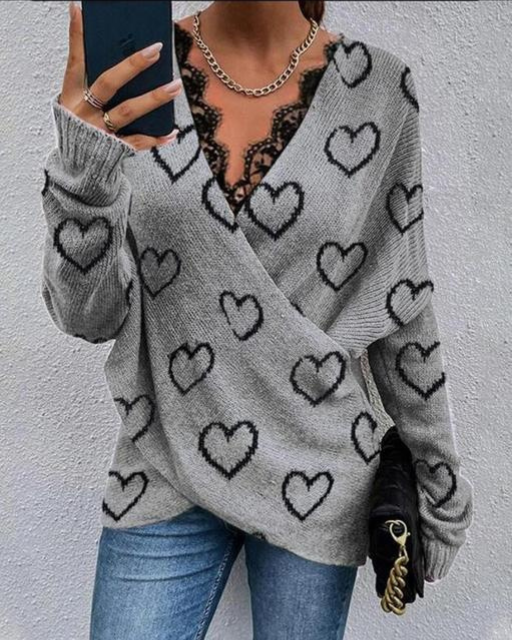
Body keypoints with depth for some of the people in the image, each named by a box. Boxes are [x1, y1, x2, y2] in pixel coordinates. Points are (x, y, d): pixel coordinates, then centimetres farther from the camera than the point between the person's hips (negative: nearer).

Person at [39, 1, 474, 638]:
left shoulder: (377, 88, -5)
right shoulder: (124, 73, -5)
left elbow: (401, 301, 1)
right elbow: (89, 313, -9)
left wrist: (439, 474, 8)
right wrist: (82, 178, -29)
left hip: (319, 470, 1)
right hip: (166, 469, 1)